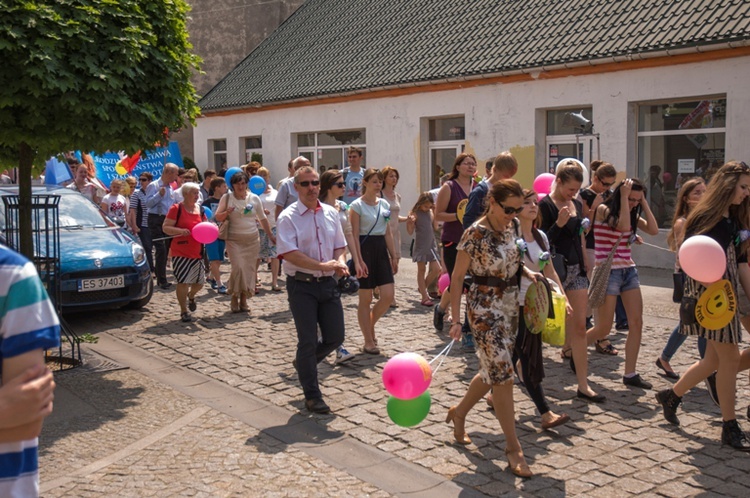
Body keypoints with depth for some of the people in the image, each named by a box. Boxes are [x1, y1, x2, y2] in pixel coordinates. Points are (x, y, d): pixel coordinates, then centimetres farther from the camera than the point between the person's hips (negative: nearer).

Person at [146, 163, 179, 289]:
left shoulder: (171, 188, 15)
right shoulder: (153, 186, -8)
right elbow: (148, 203, -16)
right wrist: (159, 194, -24)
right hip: (156, 220, -8)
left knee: (166, 249, 11)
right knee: (161, 249, -14)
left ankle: (161, 278, 21)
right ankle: (162, 280, -10)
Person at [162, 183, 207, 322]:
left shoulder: (201, 210, 10)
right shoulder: (176, 209, -7)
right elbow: (165, 228, -9)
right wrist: (180, 231, -25)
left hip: (197, 252, 6)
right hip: (180, 252, -5)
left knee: (199, 282, 10)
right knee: (183, 282, -6)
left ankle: (191, 296, 44)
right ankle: (184, 311, 8)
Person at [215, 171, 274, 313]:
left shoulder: (254, 198, 5)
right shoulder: (227, 198, -1)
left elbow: (263, 218, 13)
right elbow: (217, 217, 3)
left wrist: (271, 235, 14)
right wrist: (226, 213, -18)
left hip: (252, 239, 3)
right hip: (234, 239, -3)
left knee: (249, 269, 3)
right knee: (238, 267, -15)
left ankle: (244, 299, 15)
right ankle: (234, 298, 2)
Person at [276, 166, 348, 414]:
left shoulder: (331, 213, 8)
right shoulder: (288, 217, -9)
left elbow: (339, 246, 14)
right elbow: (289, 253, -18)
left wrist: (340, 262, -9)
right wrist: (323, 266, -24)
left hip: (328, 283, 5)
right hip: (302, 285, -5)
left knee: (335, 337, 8)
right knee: (308, 340, 1)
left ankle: (304, 362, 38)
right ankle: (312, 396, 14)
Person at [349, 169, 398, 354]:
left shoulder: (384, 204, 11)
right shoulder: (357, 205, -7)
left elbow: (388, 233, 15)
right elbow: (354, 235, -11)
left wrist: (393, 256, 11)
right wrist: (358, 260, -18)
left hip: (381, 248, 6)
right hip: (365, 248, -6)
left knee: (388, 296, -1)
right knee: (366, 298, 1)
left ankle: (370, 324, 26)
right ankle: (369, 341, 10)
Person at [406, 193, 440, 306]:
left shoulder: (430, 212, 9)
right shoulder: (415, 213, -8)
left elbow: (435, 227, 8)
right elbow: (410, 231, -10)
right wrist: (409, 222, -30)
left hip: (431, 244, 6)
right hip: (420, 245, -5)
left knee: (437, 269, 1)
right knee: (422, 270, 3)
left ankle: (423, 287, 24)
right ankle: (425, 297, 8)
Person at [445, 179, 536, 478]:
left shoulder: (512, 227, 2)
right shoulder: (475, 234, -18)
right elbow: (457, 277, -13)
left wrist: (527, 272, -3)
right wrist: (456, 319, -15)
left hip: (511, 306, 8)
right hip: (485, 310, -8)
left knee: (493, 372, 17)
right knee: (503, 375, -6)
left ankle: (458, 413, 40)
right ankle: (513, 448, 3)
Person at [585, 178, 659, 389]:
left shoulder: (632, 214, 12)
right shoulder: (603, 210, -8)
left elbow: (653, 230, -1)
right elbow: (623, 226, -24)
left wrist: (644, 203, -1)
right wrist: (624, 196, -17)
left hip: (629, 271, 7)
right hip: (608, 272, -7)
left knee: (636, 323, 0)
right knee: (603, 328, -2)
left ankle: (630, 374, 7)